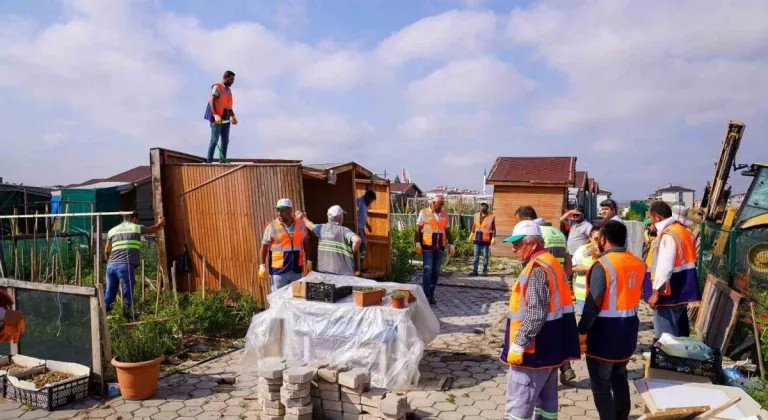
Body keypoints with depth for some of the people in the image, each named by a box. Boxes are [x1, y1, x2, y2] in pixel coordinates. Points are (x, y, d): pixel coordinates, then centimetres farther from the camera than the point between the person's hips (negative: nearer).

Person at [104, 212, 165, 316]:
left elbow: (106, 251, 24)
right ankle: (127, 314, 1)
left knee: (110, 292, 12)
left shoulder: (112, 230, 19)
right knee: (127, 291, 1)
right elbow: (155, 228, 22)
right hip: (126, 266, -5)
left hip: (111, 266, 5)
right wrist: (160, 223, 44)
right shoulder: (137, 228, 7)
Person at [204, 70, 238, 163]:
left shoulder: (228, 89, 18)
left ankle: (222, 161, 11)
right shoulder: (217, 87, -6)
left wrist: (233, 116, 10)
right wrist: (215, 115, -27)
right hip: (217, 119, -8)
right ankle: (208, 160, -5)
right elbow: (211, 101, -16)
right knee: (214, 140, -8)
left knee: (225, 141, 6)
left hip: (226, 119, 8)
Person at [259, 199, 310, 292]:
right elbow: (264, 246, -4)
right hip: (279, 270, -3)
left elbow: (306, 243, 12)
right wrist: (262, 266, -7)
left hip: (297, 269, 3)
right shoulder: (272, 226, -7)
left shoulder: (300, 225, 2)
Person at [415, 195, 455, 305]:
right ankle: (426, 295, -7)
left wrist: (451, 244, 7)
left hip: (440, 247, 4)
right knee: (428, 270, -10)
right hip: (427, 246, -4)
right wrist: (418, 243, -11)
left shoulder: (444, 214, 10)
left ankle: (431, 294, 14)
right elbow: (418, 230, -2)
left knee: (436, 271, 5)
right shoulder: (424, 213, -2)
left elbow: (447, 231, 14)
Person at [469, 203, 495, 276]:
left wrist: (493, 238, -9)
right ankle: (474, 270, 6)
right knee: (476, 255, 3)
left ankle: (485, 271, 11)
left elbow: (493, 228, -3)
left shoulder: (491, 216, -4)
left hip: (486, 239, -3)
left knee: (485, 256, 4)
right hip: (477, 238, 3)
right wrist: (472, 233, 12)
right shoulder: (476, 215, 8)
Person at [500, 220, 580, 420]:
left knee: (518, 404, -4)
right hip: (549, 345, 10)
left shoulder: (537, 268, -20)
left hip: (534, 349, -10)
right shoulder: (549, 262, 12)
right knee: (546, 400, 17)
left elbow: (536, 314, -26)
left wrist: (518, 344, -22)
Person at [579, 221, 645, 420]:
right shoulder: (637, 263, 2)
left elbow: (593, 303, -21)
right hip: (627, 331, 8)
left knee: (600, 385, 6)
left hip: (604, 333, -7)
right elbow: (635, 294, 12)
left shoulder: (603, 265, -20)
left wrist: (582, 331, -15)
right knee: (620, 378, 23)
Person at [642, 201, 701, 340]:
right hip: (681, 292, 10)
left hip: (669, 294, -10)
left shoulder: (667, 236, -20)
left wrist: (656, 292, -21)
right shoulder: (682, 230, 11)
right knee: (680, 334, 18)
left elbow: (664, 267, -26)